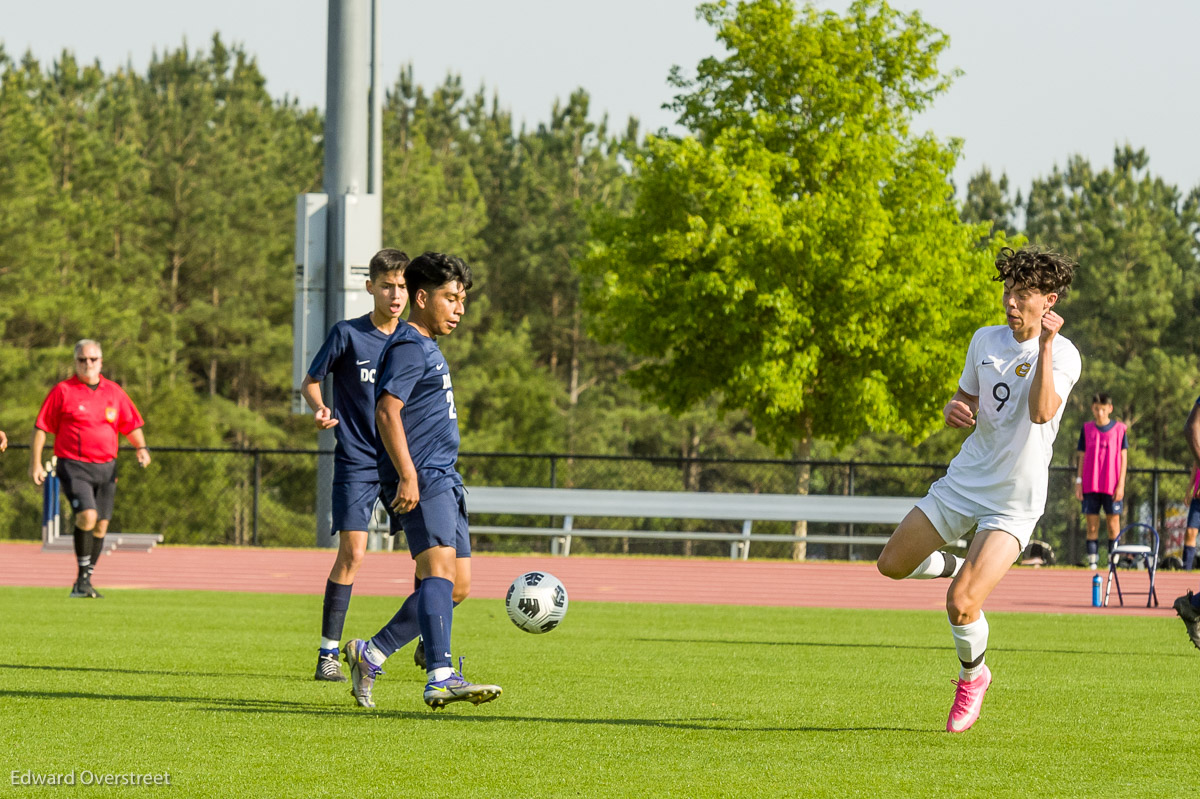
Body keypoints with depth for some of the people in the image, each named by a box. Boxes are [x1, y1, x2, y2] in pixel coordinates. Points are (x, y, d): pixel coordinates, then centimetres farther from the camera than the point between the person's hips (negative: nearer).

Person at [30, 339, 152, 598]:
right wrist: (35, 464, -4)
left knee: (101, 525, 5)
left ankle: (85, 583, 16)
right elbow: (41, 428, 1)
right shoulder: (62, 391, -1)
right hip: (74, 467, -4)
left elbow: (131, 426, 17)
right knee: (87, 516, -23)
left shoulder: (114, 392, 10)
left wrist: (141, 448, -3)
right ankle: (82, 575, -12)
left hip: (106, 468, 4)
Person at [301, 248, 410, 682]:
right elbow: (310, 382, 3)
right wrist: (320, 410, -18)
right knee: (352, 553, -11)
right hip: (357, 462, -4)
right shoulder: (347, 334, -4)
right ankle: (328, 653, -2)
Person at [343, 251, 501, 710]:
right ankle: (440, 679, -37)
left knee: (457, 586, 8)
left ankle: (370, 655, 18)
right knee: (440, 567, -24)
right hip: (421, 480, -10)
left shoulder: (427, 348, 23)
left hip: (443, 482, 10)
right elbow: (388, 412, -19)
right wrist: (408, 476, -27)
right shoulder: (408, 348, -8)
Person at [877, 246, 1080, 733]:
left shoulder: (1062, 355, -15)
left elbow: (1041, 412, -32)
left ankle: (972, 675, 13)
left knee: (961, 603, -17)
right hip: (963, 483, 6)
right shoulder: (985, 341, 3)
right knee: (892, 565, 6)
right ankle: (955, 567, 36)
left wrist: (1044, 345, -36)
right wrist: (954, 410, -7)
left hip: (1013, 504, -6)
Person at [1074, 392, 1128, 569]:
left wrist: (1121, 484, -4)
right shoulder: (1087, 429, 8)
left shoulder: (1119, 429, 2)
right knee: (1092, 526, 0)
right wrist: (1078, 482, 5)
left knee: (1113, 525, -1)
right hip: (1090, 487, 2)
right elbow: (1082, 457, 11)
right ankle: (1092, 561, 2)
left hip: (1112, 487, -2)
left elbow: (1123, 457, 2)